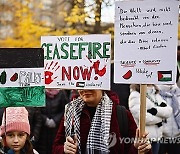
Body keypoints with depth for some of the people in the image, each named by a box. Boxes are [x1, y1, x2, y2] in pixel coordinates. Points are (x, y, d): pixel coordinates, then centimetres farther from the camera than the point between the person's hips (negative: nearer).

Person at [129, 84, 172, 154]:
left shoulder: (156, 95, 14)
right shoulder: (135, 95, -8)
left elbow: (169, 111, 2)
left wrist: (156, 110, -16)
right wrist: (160, 118, -6)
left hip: (156, 137, 7)